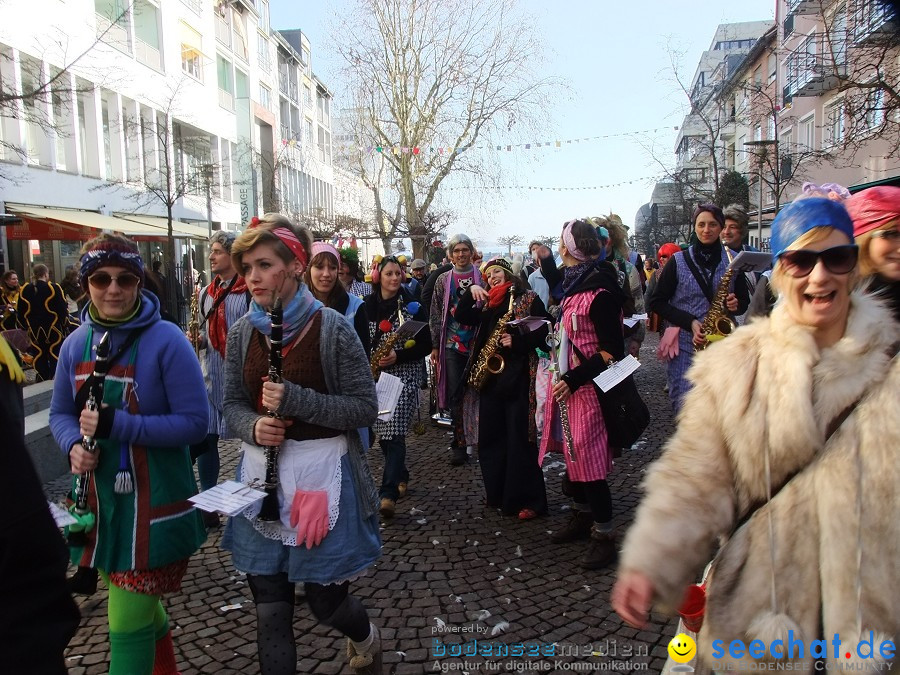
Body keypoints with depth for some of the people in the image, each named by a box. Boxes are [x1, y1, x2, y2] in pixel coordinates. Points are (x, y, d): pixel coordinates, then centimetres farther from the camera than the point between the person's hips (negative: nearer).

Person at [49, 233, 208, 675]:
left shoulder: (167, 341, -15)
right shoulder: (75, 344, 2)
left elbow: (194, 423, -17)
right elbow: (60, 413, 12)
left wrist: (117, 425, -25)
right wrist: (74, 445, -9)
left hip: (154, 500, -6)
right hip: (99, 497, 6)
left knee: (128, 625, -1)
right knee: (136, 599, 25)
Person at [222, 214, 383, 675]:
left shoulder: (331, 328, -11)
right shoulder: (243, 331, 2)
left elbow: (365, 408, -10)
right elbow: (233, 404, 9)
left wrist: (298, 401, -21)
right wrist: (253, 427, -13)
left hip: (321, 475, -3)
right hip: (261, 474, 4)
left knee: (325, 601, 9)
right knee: (270, 609, 9)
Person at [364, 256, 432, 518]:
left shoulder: (412, 307, -2)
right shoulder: (367, 306, 5)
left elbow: (426, 346, -2)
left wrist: (397, 356, -16)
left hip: (404, 376, -4)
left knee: (395, 432, -13)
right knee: (382, 432, 11)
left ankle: (389, 493, -13)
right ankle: (401, 477, 33)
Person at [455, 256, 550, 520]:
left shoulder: (529, 299, -1)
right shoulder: (488, 304, 17)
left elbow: (543, 332, -6)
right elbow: (462, 316, 10)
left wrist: (517, 341, -20)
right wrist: (471, 291, -2)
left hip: (518, 375, -7)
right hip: (490, 376, 7)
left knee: (519, 438, -5)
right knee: (490, 437, 10)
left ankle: (529, 500, 4)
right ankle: (499, 495, 24)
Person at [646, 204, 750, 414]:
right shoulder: (679, 261, 2)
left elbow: (744, 300, 16)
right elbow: (656, 301, 1)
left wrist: (736, 305, -9)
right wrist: (690, 322, -12)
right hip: (685, 343, -1)